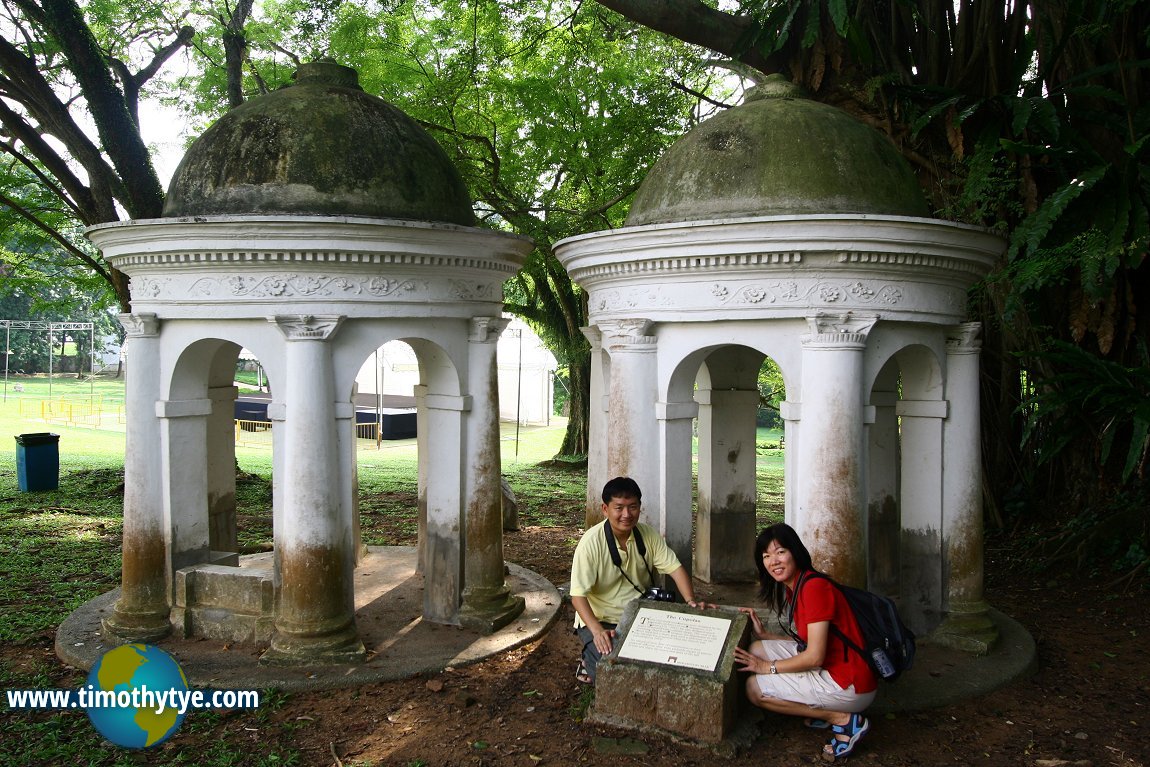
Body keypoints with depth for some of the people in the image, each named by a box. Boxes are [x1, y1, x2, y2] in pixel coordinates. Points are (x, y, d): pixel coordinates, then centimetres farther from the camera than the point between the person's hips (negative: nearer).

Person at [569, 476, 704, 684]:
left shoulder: (649, 534, -4)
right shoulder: (591, 542, -21)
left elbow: (675, 568, -7)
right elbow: (578, 595, -24)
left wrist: (691, 601, -25)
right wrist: (597, 631, -39)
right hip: (600, 620, -4)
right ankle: (590, 662, 8)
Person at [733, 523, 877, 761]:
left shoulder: (815, 587, -20)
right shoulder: (794, 587, 10)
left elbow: (814, 656, -21)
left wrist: (768, 667, -10)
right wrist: (763, 634, 6)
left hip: (851, 685, -10)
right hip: (830, 669, 10)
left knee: (755, 688, -7)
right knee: (758, 649, 7)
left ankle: (843, 719, -5)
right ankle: (822, 710, 8)